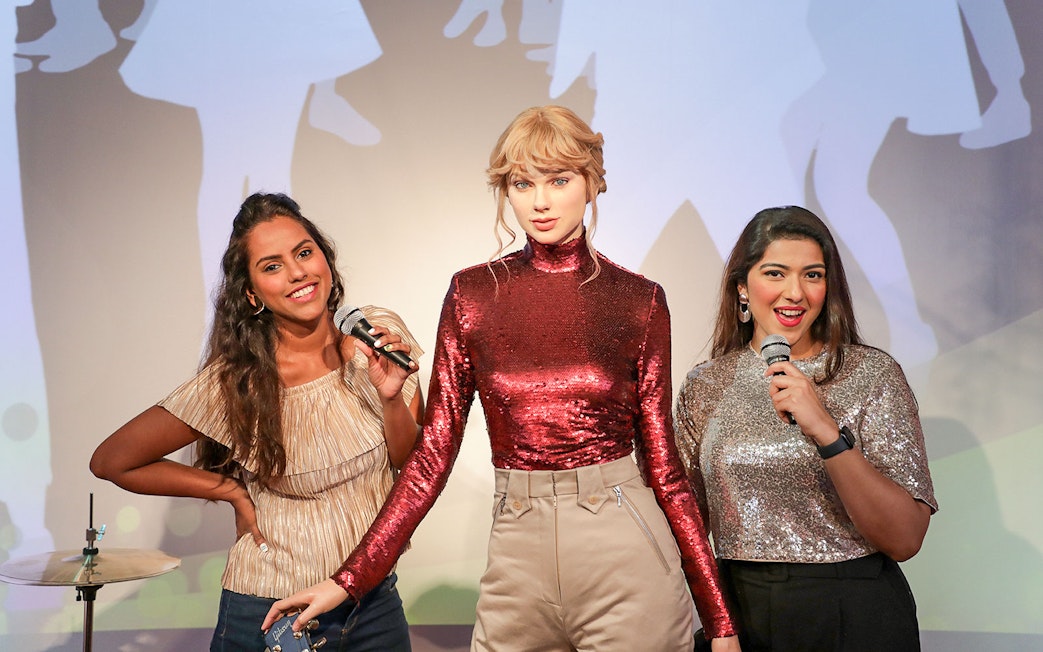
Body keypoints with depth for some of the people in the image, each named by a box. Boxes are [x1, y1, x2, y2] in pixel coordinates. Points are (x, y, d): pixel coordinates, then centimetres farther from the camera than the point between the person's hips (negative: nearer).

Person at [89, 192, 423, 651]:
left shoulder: (380, 336, -8)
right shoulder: (236, 384, -18)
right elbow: (111, 461, -9)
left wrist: (391, 397, -20)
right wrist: (235, 492, -8)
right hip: (271, 614, -3)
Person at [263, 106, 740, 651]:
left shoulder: (638, 300, 0)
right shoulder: (474, 294, 2)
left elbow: (662, 462, 2)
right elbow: (435, 452, 2)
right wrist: (348, 580, -3)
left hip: (627, 559, -1)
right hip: (518, 558, 1)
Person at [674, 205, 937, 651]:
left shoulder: (872, 374, -8)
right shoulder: (706, 386, -1)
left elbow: (904, 540, -16)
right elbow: (690, 519, 9)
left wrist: (826, 431, -26)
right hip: (740, 614, 2)